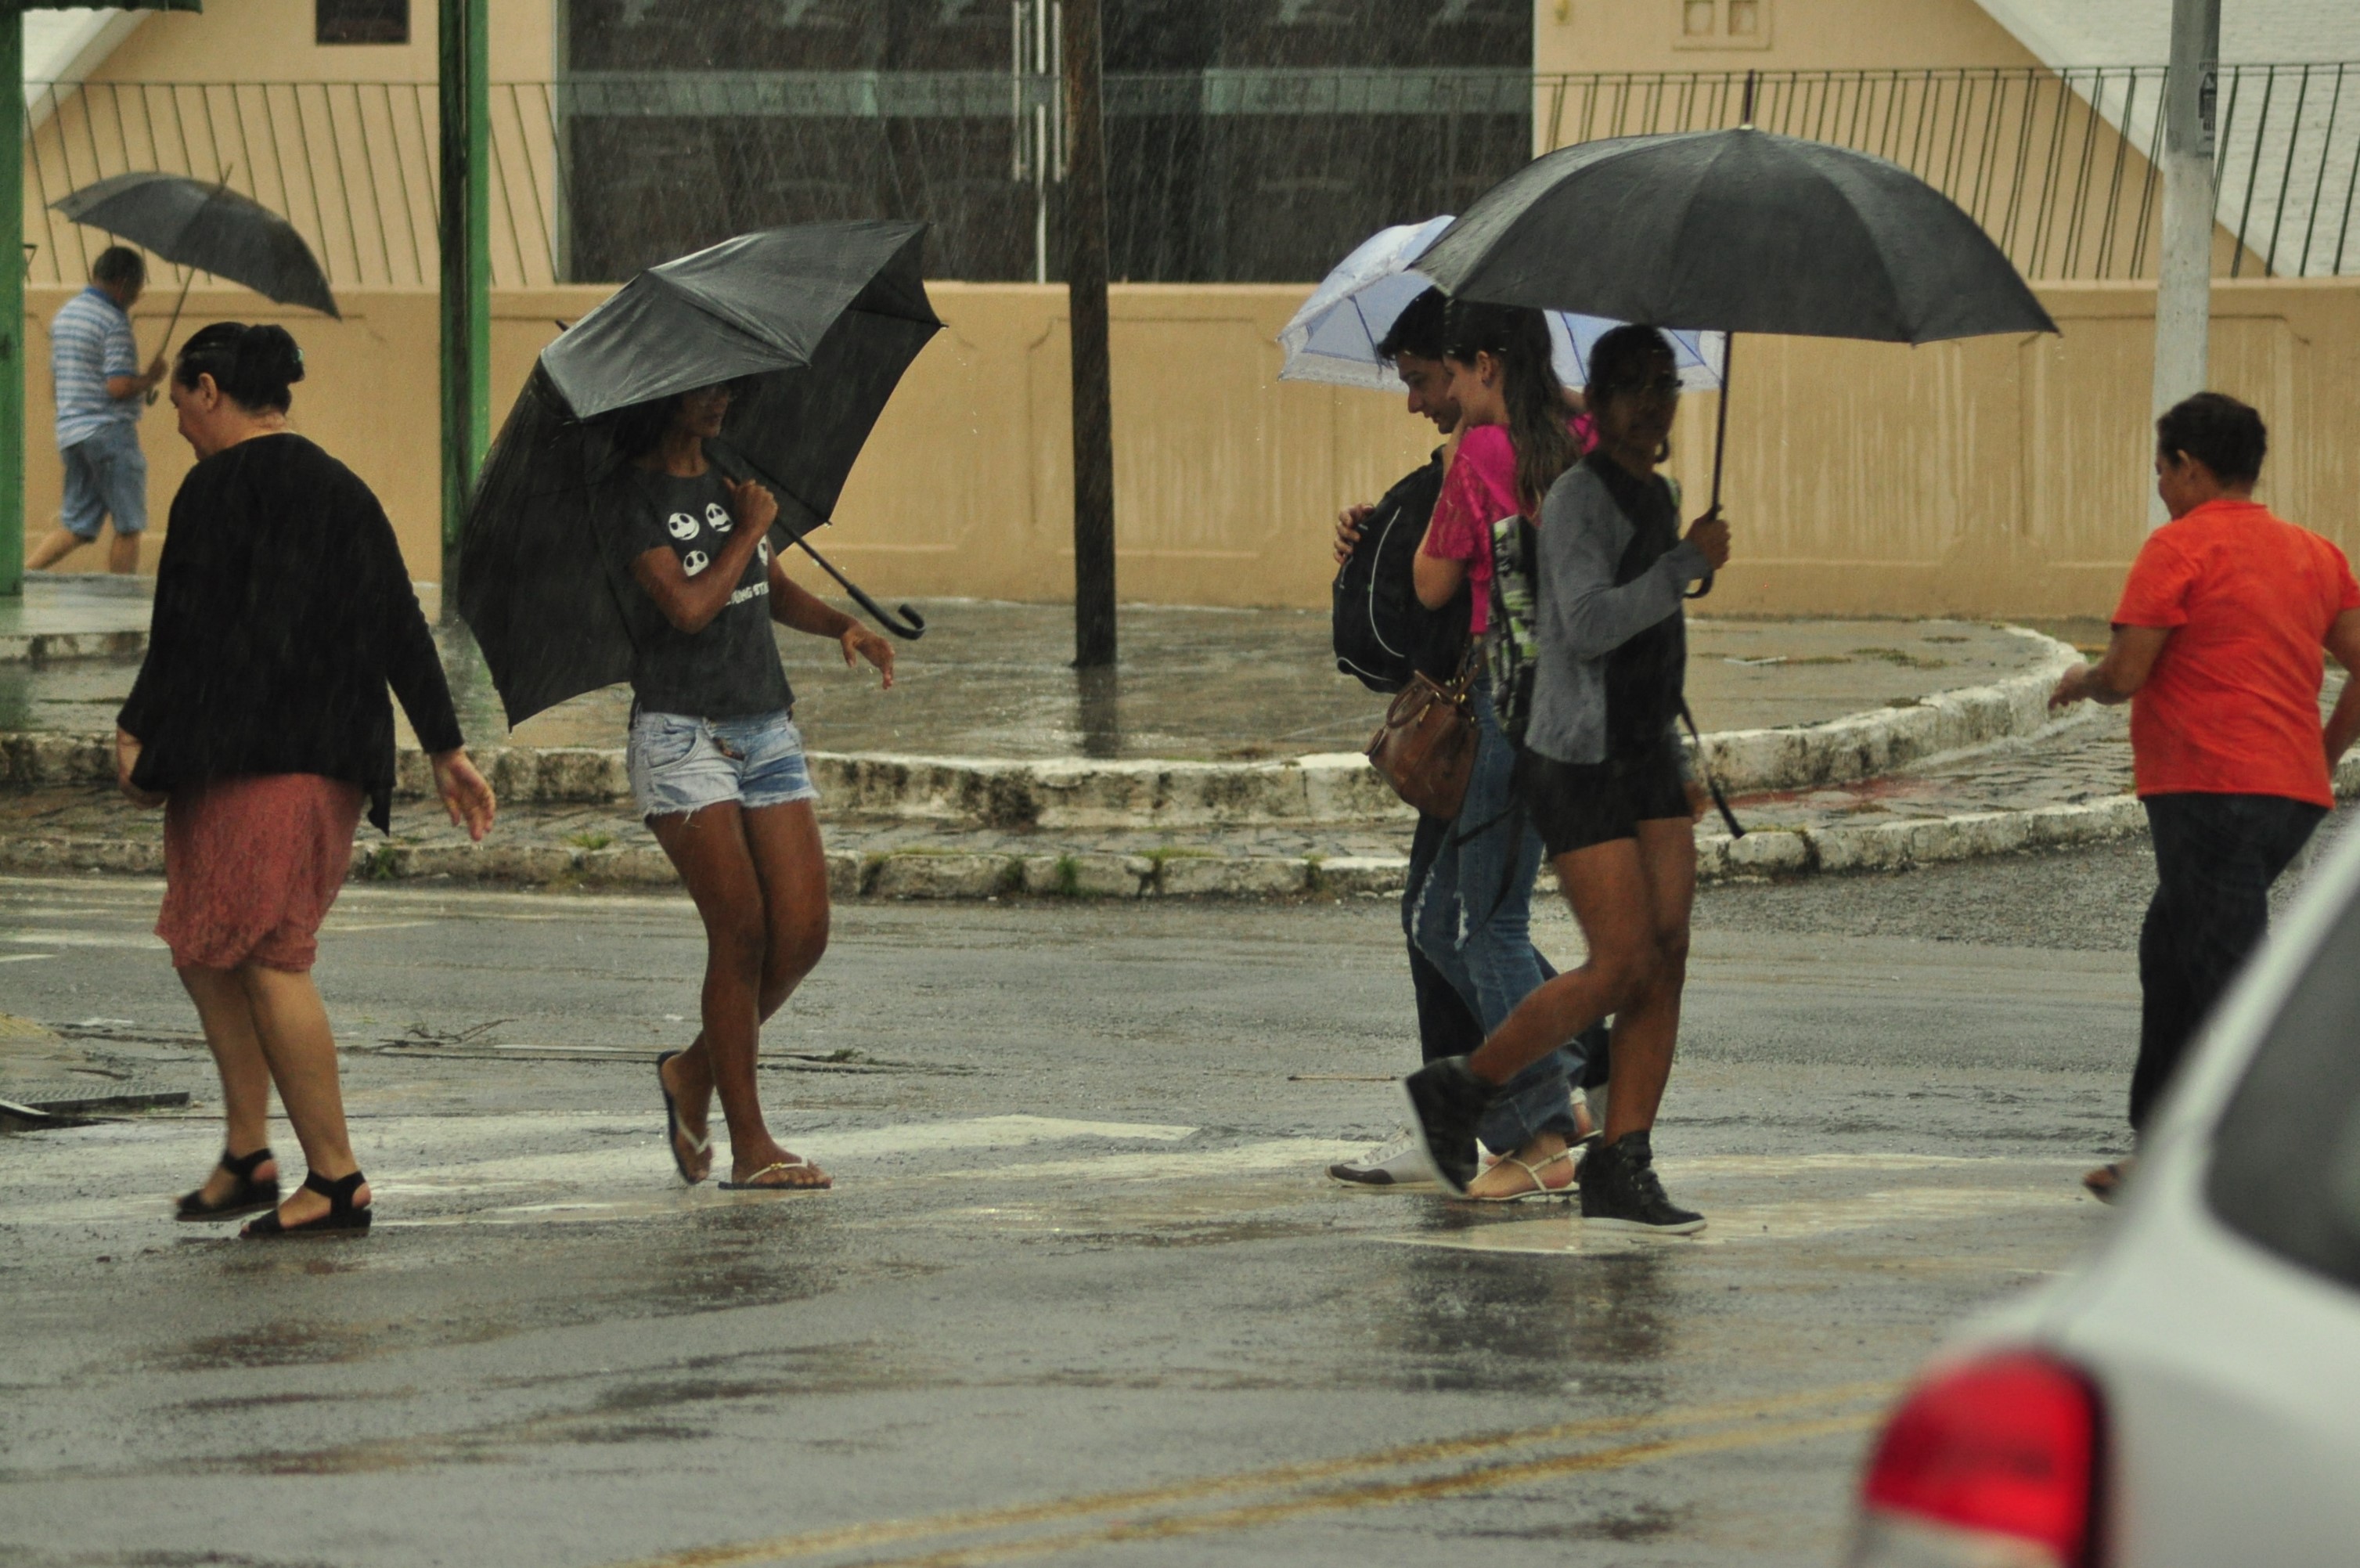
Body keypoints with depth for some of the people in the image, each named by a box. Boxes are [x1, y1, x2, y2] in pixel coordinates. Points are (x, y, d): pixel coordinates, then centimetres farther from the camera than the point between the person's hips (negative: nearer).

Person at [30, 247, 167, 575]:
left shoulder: (64, 314, 13)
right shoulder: (114, 322, -13)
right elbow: (119, 386, -21)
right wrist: (150, 379, -1)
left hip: (70, 432, 8)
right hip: (109, 431, -8)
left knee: (76, 526, 10)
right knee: (128, 526, 2)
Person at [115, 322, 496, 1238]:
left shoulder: (220, 487, -8)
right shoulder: (343, 492, 16)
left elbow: (187, 630, -13)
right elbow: (403, 634, 14)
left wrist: (137, 733, -5)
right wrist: (445, 749, 16)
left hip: (242, 761, -9)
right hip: (338, 761, 9)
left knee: (265, 957, -6)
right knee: (204, 946, 16)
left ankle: (337, 1181, -7)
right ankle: (247, 1156, 14)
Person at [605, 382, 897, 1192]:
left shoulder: (731, 480, 14)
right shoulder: (632, 501, -7)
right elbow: (689, 606, -19)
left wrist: (841, 624, 6)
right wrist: (752, 528, -6)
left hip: (767, 731, 7)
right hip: (680, 734, -7)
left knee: (803, 933, -3)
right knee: (740, 929, -13)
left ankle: (695, 1071, 20)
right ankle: (749, 1144, -7)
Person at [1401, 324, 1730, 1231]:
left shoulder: (1655, 498, 14)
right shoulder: (1577, 500, -14)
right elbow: (1589, 627, -26)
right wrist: (1691, 563, -20)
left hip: (1647, 762, 8)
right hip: (1578, 769, -8)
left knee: (1668, 962, -1)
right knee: (1625, 967, -11)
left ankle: (1620, 1173, 1)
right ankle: (1458, 1093, 6)